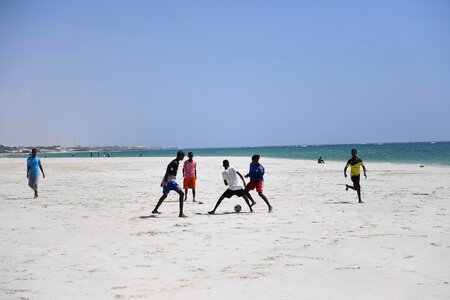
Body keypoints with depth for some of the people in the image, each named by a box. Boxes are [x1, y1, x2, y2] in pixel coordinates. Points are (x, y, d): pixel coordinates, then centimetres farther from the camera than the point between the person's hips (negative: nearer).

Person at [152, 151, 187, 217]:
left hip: (167, 181, 10)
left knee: (164, 195, 27)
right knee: (181, 194, -14)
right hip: (170, 181, -10)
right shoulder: (174, 163, -15)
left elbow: (168, 171, 24)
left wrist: (164, 182, 29)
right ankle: (181, 213, -20)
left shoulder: (176, 162, 16)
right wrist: (165, 182, -32)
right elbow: (167, 172, -25)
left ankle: (155, 210, 41)